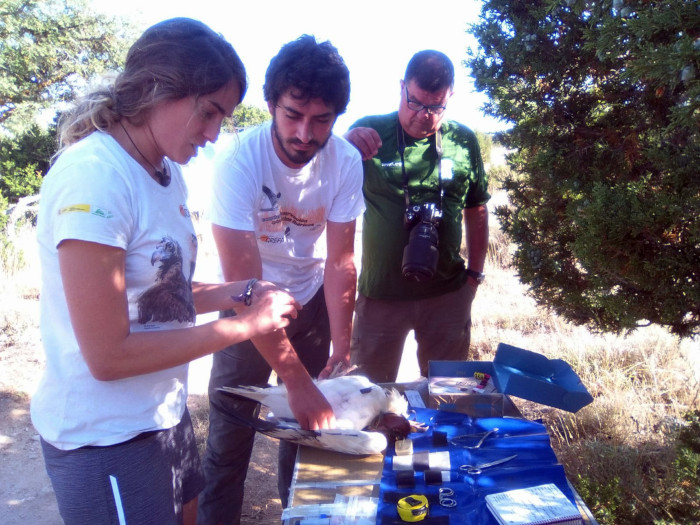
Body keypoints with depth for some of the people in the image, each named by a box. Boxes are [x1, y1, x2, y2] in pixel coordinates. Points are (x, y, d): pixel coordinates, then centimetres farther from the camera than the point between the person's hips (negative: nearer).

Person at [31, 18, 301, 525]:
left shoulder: (166, 171, 1)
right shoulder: (93, 177, -24)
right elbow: (108, 356, -23)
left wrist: (239, 292, -7)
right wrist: (244, 325, -20)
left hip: (164, 414, 8)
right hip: (105, 440, -8)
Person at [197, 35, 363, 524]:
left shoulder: (345, 160, -20)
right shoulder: (239, 161, -30)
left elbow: (340, 262, -15)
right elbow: (244, 281, -33)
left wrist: (341, 351, -18)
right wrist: (296, 378, -36)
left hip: (311, 296, 3)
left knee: (309, 419, 13)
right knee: (231, 427, 1)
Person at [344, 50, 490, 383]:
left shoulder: (463, 142, 1)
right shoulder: (369, 133, -5)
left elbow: (476, 211, 10)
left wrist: (475, 272, 9)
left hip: (447, 293, 2)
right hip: (380, 293, -1)